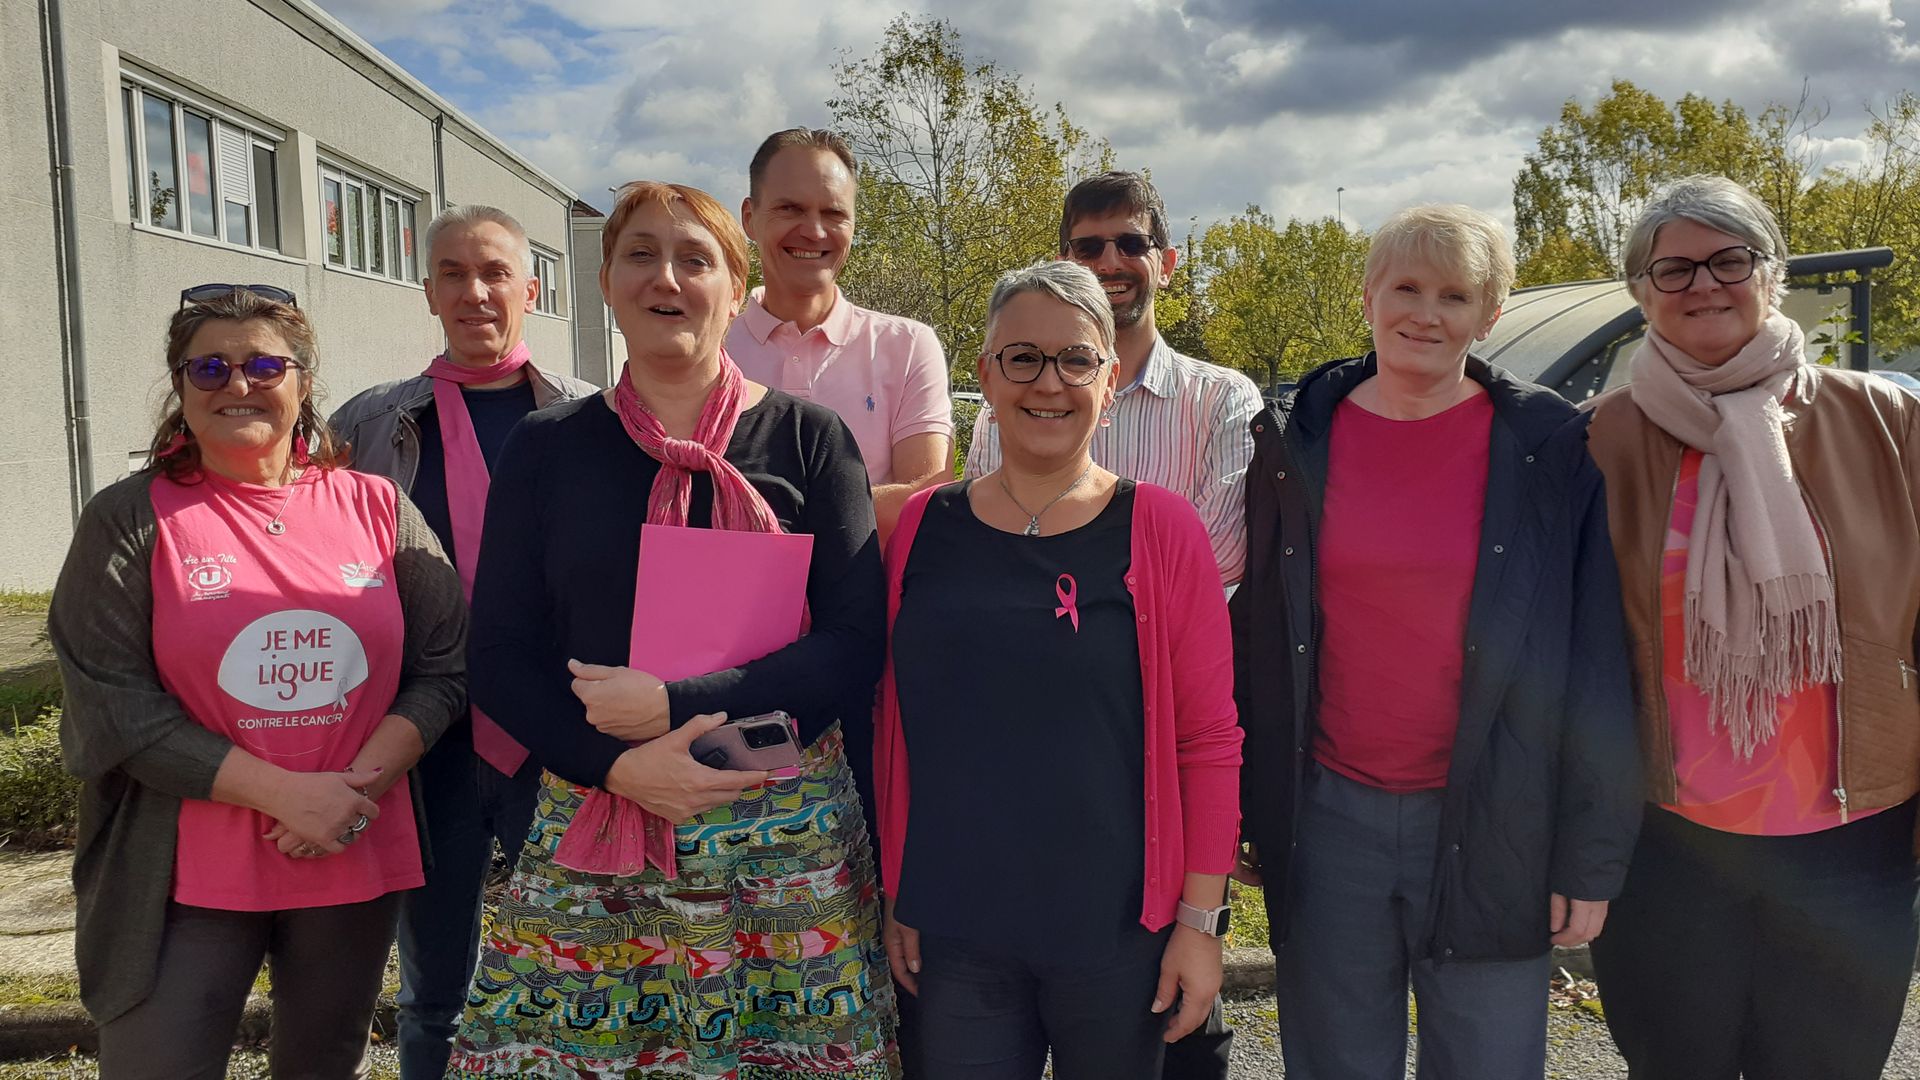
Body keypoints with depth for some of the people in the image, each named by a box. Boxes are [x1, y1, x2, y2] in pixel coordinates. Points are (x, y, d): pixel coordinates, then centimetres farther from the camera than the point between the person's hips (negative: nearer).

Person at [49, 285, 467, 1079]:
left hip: (356, 863, 2)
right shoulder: (130, 521, -2)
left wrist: (359, 788, -14)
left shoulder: (375, 507, 4)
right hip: (187, 878, -2)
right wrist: (287, 794, -16)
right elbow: (112, 707, -8)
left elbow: (442, 667, 2)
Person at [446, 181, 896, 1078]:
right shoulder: (546, 448, 6)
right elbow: (499, 657, 2)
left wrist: (679, 705, -16)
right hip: (589, 828, 1)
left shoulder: (808, 440, 1)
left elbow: (854, 644, -6)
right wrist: (618, 764, -14)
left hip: (785, 833, -1)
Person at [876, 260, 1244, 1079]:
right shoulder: (924, 526, 1)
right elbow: (895, 728, 6)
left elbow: (1208, 738, -5)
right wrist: (896, 896, 7)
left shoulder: (1159, 529, -6)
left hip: (1116, 933, -1)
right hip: (955, 934, 2)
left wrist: (1202, 918, -6)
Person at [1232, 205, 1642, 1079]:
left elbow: (1596, 663, -2)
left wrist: (1592, 856, -4)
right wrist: (1241, 810, 3)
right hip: (1329, 818, 1)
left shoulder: (1550, 449, -2)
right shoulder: (1294, 441, 2)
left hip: (1489, 830, -1)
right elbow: (1254, 637, 6)